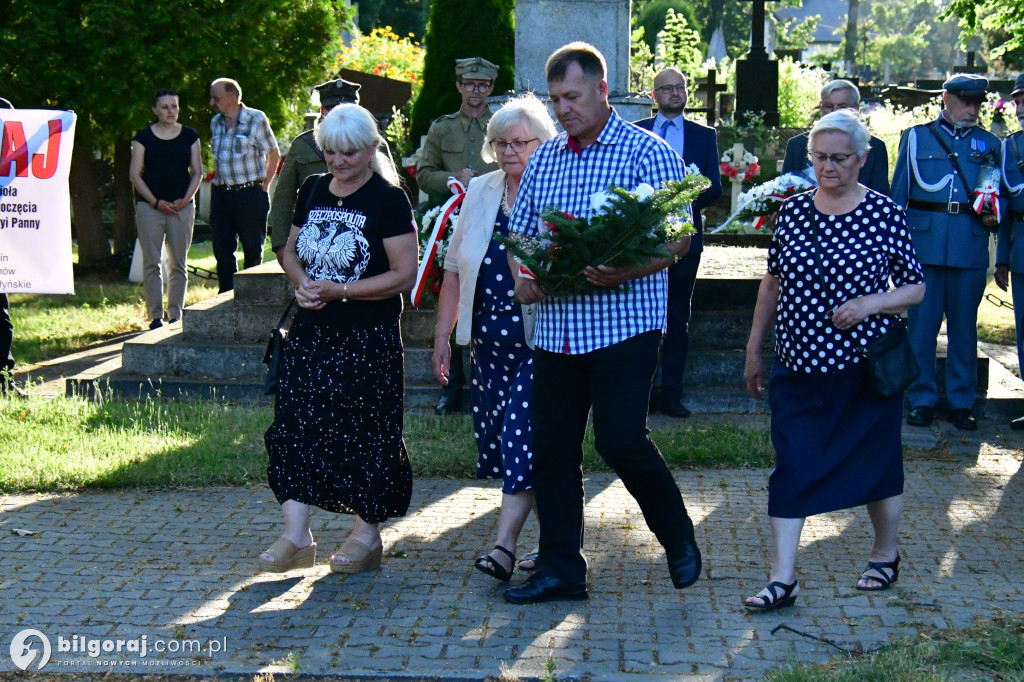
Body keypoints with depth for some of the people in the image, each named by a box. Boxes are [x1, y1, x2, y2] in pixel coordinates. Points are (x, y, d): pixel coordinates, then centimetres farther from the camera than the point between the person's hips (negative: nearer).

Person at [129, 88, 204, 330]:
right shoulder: (144, 137, 4)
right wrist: (156, 202, -8)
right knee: (151, 263, -3)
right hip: (150, 205, -1)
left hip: (182, 206, 2)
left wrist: (185, 199, -5)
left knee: (178, 263, 3)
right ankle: (155, 317, 0)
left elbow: (197, 172, 10)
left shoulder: (190, 136, 9)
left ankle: (176, 316, 9)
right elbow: (135, 174, 1)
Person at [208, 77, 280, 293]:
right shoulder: (216, 122, 10)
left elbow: (274, 154, -2)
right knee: (222, 249, 6)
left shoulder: (256, 119, -6)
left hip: (250, 194, -5)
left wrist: (264, 185, -5)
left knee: (253, 249, 2)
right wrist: (217, 180, 11)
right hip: (220, 194, 5)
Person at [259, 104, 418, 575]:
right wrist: (301, 283, -4)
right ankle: (296, 537, 4)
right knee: (296, 424, -1)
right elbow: (291, 250, 19)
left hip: (368, 337, -5)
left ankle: (367, 536, 15)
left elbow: (404, 274, -12)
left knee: (366, 431, 2)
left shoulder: (388, 200, -8)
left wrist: (339, 291, -18)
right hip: (312, 330, 6)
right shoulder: (312, 190, 10)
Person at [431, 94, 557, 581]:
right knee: (498, 437, 7)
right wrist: (442, 335, 13)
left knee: (523, 434, -12)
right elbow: (454, 268, 15)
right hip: (489, 338, 6)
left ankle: (505, 545, -11)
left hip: (541, 340, -6)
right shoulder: (479, 193, 12)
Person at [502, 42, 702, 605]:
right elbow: (520, 231, 20)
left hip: (623, 322, -6)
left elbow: (678, 237, -10)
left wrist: (625, 272, -27)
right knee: (551, 447, 6)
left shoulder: (647, 153, -5)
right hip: (556, 327, 6)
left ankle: (677, 534, 16)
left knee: (620, 439, -10)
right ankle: (559, 569, 16)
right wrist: (521, 277, -2)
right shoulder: (543, 159, 14)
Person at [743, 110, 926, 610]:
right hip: (799, 365, 3)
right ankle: (782, 578, 0)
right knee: (791, 469, -2)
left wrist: (871, 303, -18)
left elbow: (916, 287, 0)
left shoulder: (884, 213, -6)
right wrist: (754, 348, 14)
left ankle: (886, 554, 34)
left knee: (876, 463, 11)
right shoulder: (792, 211, 3)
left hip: (865, 364, -2)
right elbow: (772, 283, 12)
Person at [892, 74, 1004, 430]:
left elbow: (1002, 193, 18)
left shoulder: (989, 144, 15)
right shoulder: (916, 137, 11)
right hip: (924, 243, -1)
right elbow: (898, 194, 10)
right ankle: (922, 400, 10)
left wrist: (994, 213, -5)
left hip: (971, 247, 1)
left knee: (964, 327, 5)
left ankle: (961, 402, 13)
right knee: (921, 324, 0)